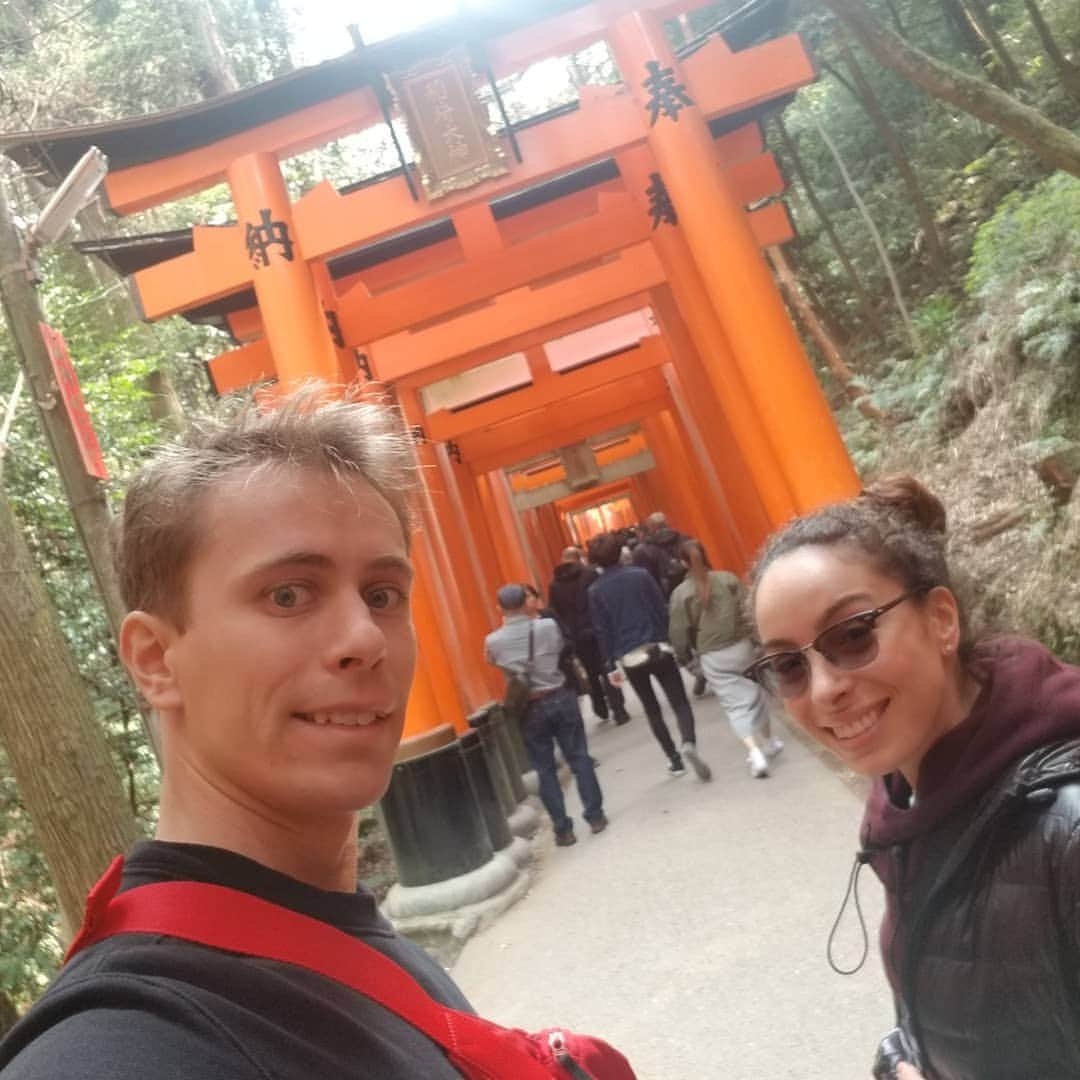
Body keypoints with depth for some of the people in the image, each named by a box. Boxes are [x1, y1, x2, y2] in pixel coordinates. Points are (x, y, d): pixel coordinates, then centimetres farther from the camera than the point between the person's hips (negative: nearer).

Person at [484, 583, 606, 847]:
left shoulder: (493, 641, -9)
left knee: (545, 770, 9)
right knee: (579, 758, 12)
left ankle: (563, 830, 13)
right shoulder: (548, 626, -10)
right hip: (561, 698, 0)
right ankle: (595, 816, 17)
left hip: (530, 709, 0)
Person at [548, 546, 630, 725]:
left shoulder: (554, 584, 8)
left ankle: (601, 710, 26)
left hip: (576, 636, 3)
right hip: (598, 630, -3)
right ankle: (618, 710, -1)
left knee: (592, 674, 18)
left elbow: (554, 613, 5)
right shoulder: (590, 573, -2)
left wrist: (566, 633, 8)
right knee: (608, 670, 3)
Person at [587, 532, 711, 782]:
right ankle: (689, 744, -23)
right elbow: (662, 611, -1)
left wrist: (611, 665, 5)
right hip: (659, 649, 0)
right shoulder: (641, 574, -2)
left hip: (630, 658, 1)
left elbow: (602, 631, -1)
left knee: (652, 710, 15)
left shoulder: (595, 590, -2)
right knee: (680, 702, 3)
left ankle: (675, 760, 18)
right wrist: (668, 640, 11)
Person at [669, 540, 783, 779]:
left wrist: (685, 658, 9)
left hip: (713, 658, -2)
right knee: (755, 695, 20)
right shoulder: (728, 579, -4)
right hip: (741, 646, 2)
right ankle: (768, 742, 35)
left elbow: (679, 632, -6)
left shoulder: (680, 593, -7)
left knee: (735, 705, 2)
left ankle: (754, 751, -15)